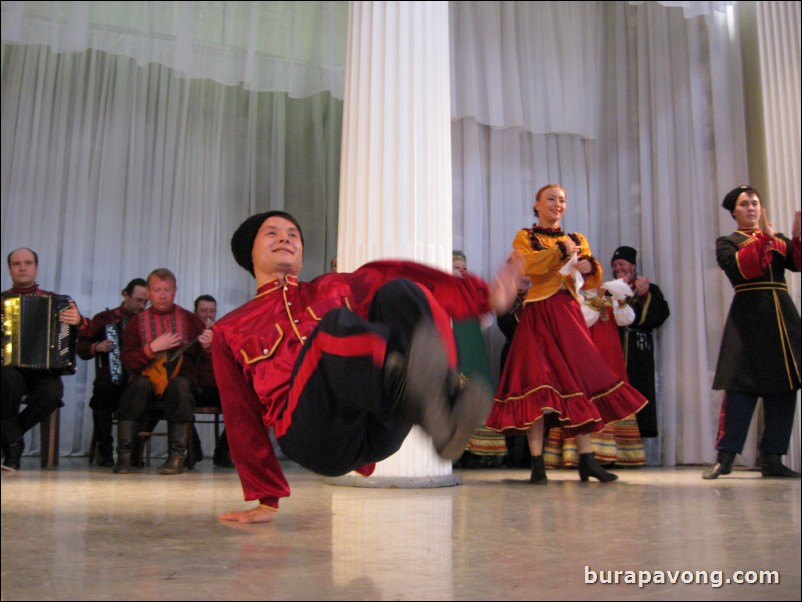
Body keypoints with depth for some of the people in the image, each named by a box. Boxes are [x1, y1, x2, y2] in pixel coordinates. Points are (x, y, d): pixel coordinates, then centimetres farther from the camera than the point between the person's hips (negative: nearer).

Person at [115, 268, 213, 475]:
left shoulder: (190, 320, 8)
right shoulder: (138, 322, 8)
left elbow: (208, 359, 3)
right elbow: (127, 362, -2)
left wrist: (207, 347, -19)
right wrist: (153, 347, -17)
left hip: (181, 379, 0)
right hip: (148, 378, 1)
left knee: (180, 384, -34)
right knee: (140, 385, -33)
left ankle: (176, 457, -30)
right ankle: (124, 455, -27)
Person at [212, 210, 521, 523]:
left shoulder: (334, 287, 28)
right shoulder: (229, 331, 24)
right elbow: (242, 417, 21)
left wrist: (485, 295, 0)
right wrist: (266, 500, 18)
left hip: (379, 430, 3)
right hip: (316, 439, -3)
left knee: (399, 292, -16)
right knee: (338, 324, -30)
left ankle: (447, 405, -41)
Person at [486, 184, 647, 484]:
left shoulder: (577, 239, 20)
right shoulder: (525, 237, 8)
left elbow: (594, 281, 13)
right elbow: (525, 265, -13)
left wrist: (589, 267, -8)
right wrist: (561, 251, -11)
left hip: (569, 315, 4)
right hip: (539, 314, -4)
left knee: (580, 380, 1)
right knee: (537, 382, -10)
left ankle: (587, 460, 5)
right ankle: (537, 464, -9)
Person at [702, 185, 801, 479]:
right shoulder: (727, 242, 9)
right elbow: (740, 269, -12)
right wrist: (762, 237, -14)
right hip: (748, 317, -4)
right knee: (742, 386, -10)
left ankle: (772, 459, 9)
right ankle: (724, 456, -6)